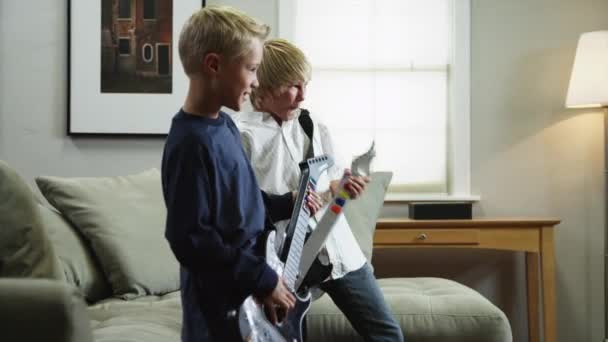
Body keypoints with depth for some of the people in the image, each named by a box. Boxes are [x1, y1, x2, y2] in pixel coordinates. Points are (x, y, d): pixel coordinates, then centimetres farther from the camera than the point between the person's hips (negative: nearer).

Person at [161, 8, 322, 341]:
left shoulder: (223, 124, 7)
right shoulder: (192, 142, -23)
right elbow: (189, 238, -25)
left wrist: (284, 204, 7)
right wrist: (262, 279, -20)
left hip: (247, 292, 9)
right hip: (221, 304, -9)